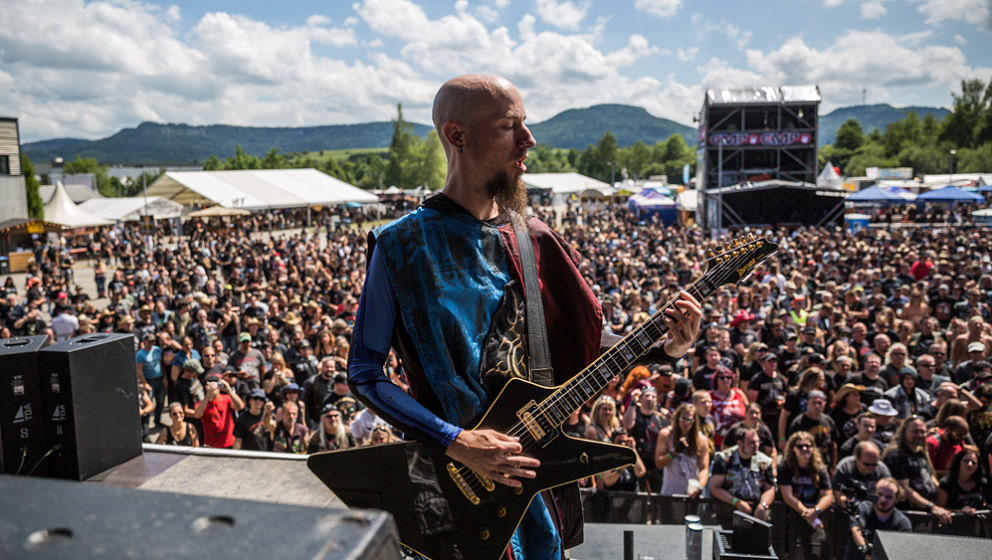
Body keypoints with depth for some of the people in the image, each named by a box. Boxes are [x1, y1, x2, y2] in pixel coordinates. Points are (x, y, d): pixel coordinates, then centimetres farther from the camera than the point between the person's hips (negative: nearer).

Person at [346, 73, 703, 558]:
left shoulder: (535, 243, 4)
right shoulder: (402, 245, -11)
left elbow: (583, 358, 9)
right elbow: (364, 375, -10)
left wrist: (663, 349, -6)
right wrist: (455, 442, -19)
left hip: (535, 467, 5)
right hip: (455, 482, -4)